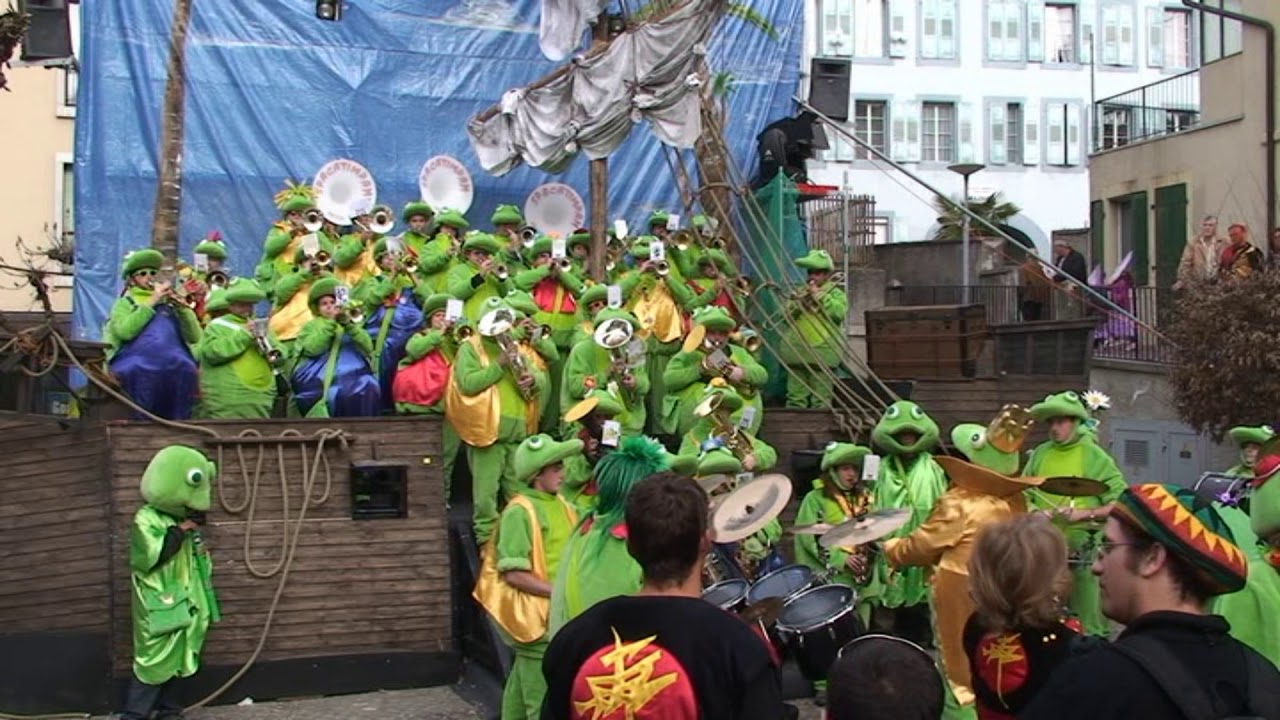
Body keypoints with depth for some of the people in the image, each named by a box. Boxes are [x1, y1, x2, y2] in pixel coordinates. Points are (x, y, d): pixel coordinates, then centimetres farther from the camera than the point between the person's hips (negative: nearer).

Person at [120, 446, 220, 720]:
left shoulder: (180, 520, 13)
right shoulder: (145, 520, -12)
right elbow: (150, 557, -26)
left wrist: (199, 550, 3)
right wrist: (179, 533, -20)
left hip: (181, 604, 8)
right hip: (159, 606, -8)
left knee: (173, 659, 12)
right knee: (154, 661, -9)